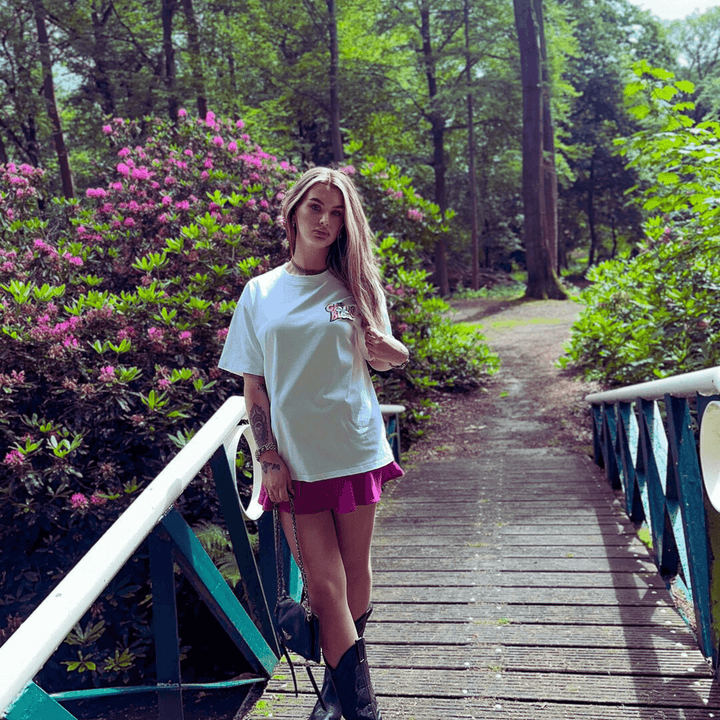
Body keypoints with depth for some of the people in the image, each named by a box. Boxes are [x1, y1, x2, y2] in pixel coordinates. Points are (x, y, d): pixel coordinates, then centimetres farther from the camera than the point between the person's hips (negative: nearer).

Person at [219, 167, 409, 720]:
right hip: (294, 459, 0)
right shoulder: (261, 292, 4)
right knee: (324, 582, 0)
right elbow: (253, 386, 4)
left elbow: (388, 359, 11)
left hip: (354, 448, 1)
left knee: (355, 569, 11)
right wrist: (268, 458, -3)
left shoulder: (356, 285, 4)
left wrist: (388, 349, -14)